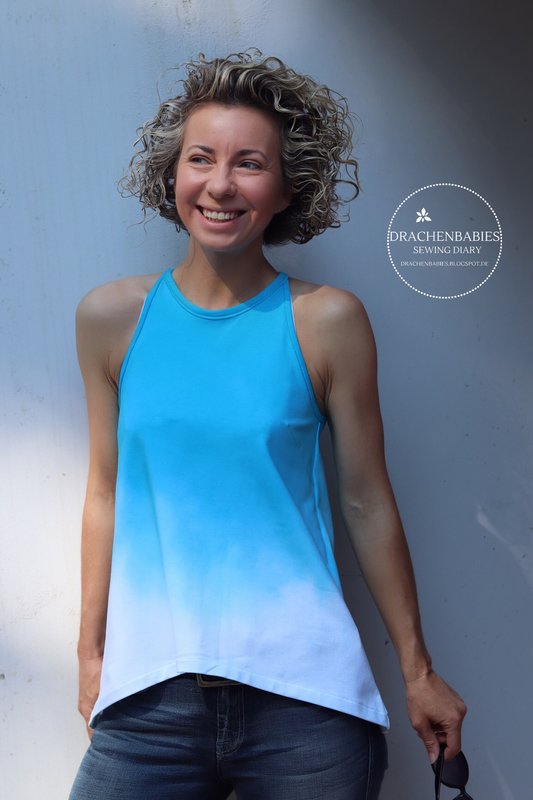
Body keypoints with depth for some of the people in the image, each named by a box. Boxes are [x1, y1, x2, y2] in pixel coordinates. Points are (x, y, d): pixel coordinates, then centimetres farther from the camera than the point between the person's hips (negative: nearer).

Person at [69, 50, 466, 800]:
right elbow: (107, 493, 8)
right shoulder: (111, 317, 1)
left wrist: (418, 672, 7)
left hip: (305, 696, -1)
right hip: (150, 696, 2)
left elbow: (367, 504, 1)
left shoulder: (327, 321, -4)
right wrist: (92, 651, 11)